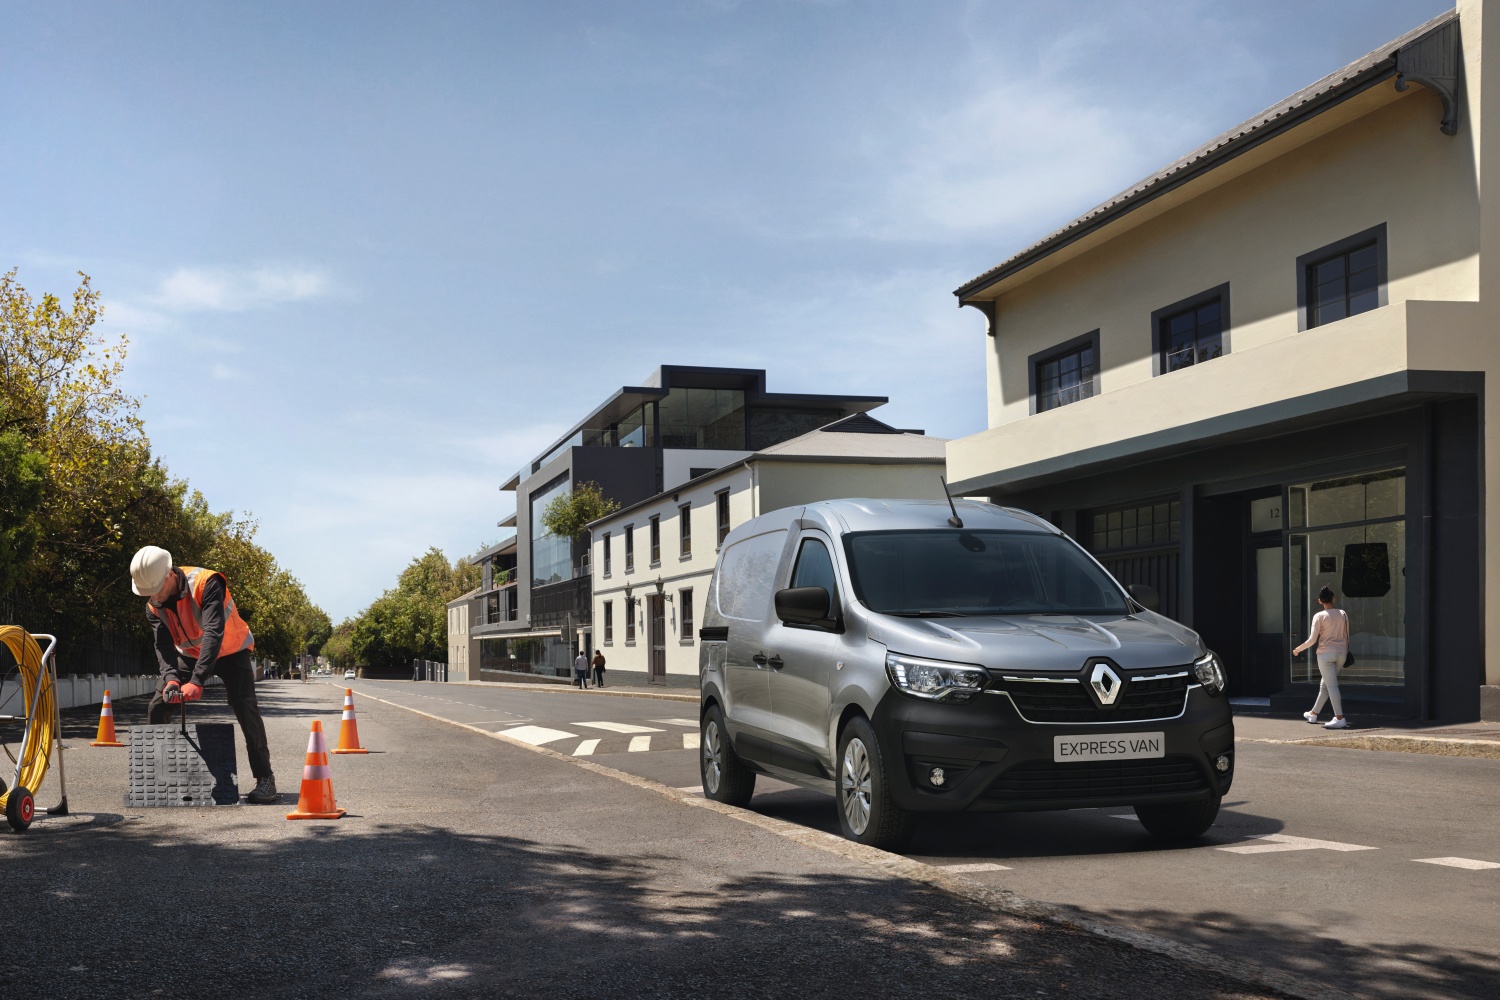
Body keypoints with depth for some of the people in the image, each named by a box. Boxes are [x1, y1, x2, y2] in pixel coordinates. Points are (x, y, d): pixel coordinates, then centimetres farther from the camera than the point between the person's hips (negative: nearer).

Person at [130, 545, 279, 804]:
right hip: (190, 654, 6)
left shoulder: (205, 584, -33)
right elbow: (162, 646, -19)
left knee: (245, 708, -22)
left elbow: (213, 633, -40)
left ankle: (264, 779, -15)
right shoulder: (154, 606, -13)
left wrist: (197, 681, -48)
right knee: (157, 708, -3)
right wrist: (171, 678, -40)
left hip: (230, 650, -5)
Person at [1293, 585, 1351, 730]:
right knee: (1324, 685, 16)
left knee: (1331, 685, -6)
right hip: (1341, 653, 6)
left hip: (1325, 654, -6)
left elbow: (1312, 640, -11)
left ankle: (1339, 718, -12)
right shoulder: (1342, 614, 6)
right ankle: (1313, 714, 28)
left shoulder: (1319, 616, -9)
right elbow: (1346, 635, 12)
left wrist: (1298, 649, 3)